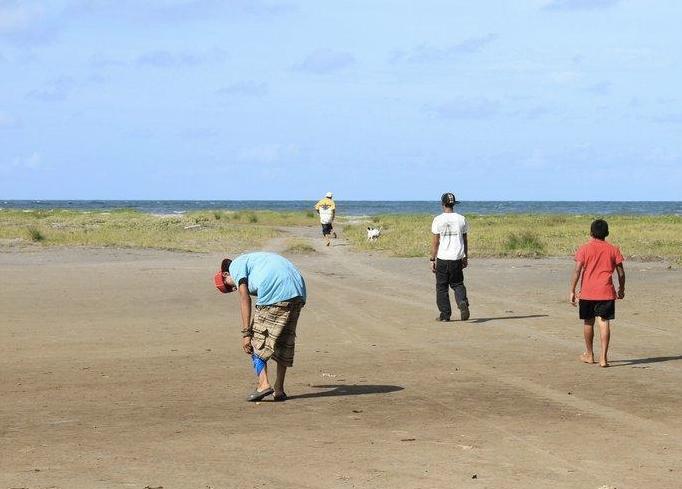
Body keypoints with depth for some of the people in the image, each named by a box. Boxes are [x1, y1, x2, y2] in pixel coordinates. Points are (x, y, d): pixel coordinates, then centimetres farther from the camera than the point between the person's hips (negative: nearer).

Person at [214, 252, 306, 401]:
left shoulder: (235, 266, 12)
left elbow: (245, 299, 1)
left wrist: (246, 333, 0)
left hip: (276, 293, -8)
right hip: (298, 292, 8)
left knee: (258, 340, 5)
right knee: (285, 341, 17)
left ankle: (263, 384, -7)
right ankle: (279, 389, 18)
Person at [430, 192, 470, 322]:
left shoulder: (438, 220, -6)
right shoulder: (461, 219, 4)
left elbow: (435, 242, -6)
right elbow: (465, 240, 10)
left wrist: (432, 259, 0)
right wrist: (465, 257, 20)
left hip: (442, 259, -3)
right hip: (457, 258, 3)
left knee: (442, 287, 7)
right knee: (458, 284, 12)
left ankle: (445, 314, 8)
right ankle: (463, 303, -15)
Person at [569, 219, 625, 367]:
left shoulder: (584, 249, -1)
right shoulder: (613, 249, 3)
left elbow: (577, 270, -8)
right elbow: (621, 273, 5)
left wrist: (572, 291, -5)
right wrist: (621, 289, 20)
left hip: (587, 293, 0)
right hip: (606, 293, 0)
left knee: (588, 322, 15)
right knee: (604, 322, -4)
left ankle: (589, 355, 27)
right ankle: (603, 357, -13)